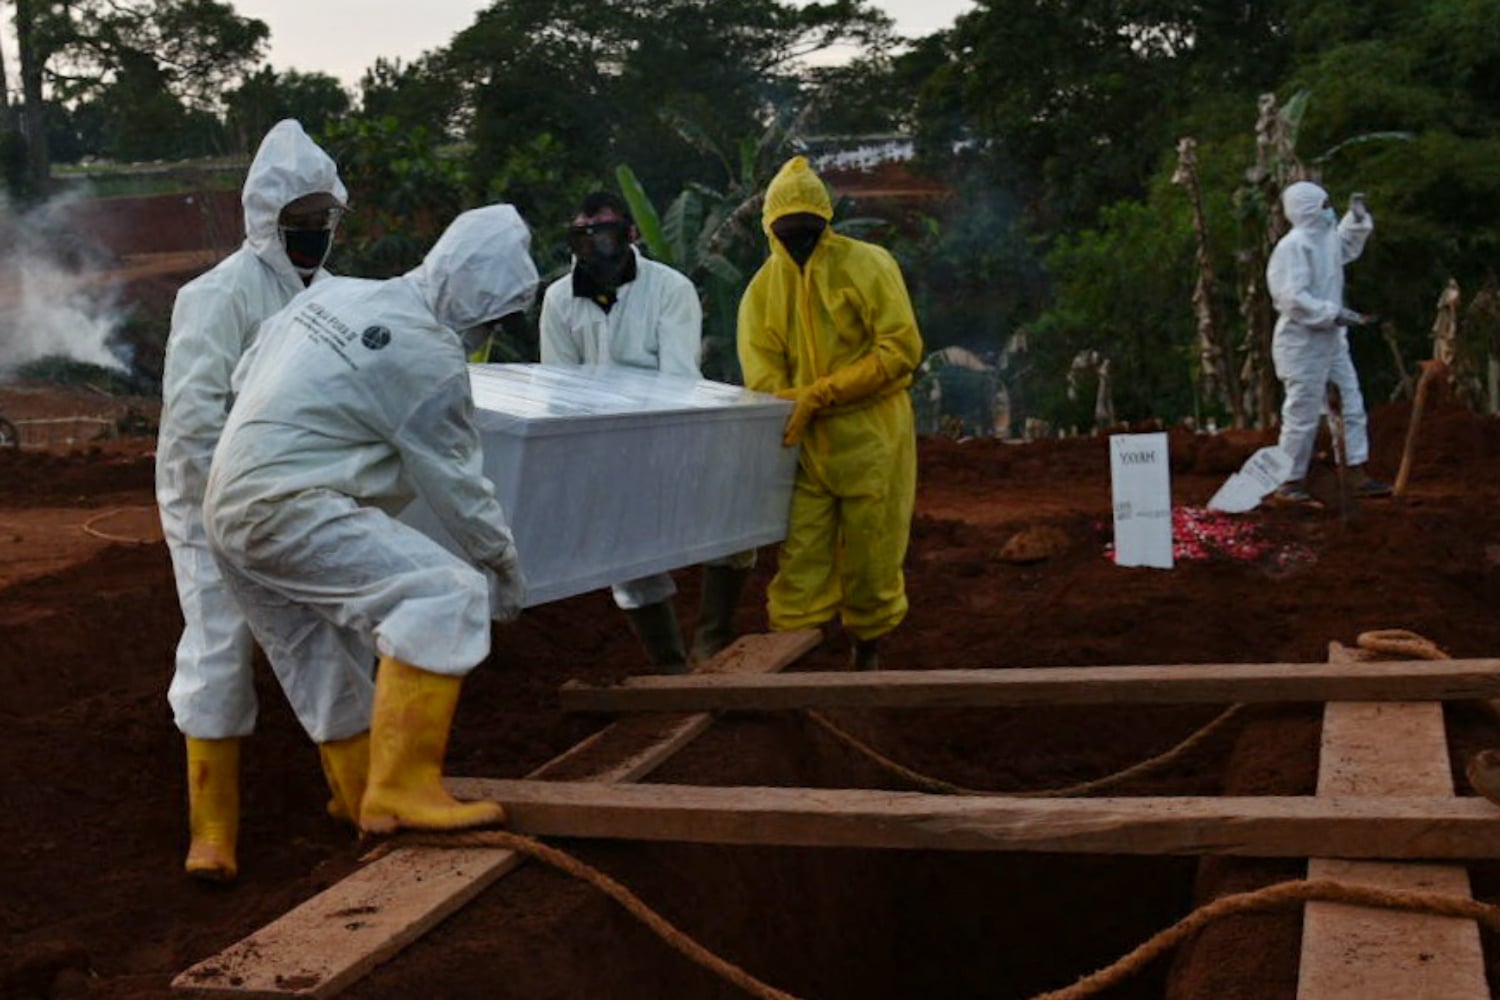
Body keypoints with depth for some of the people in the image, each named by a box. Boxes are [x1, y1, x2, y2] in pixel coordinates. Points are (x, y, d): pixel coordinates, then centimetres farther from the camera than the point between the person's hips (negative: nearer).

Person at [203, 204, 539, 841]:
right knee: (446, 595, -18)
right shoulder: (429, 357, -13)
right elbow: (456, 482, -6)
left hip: (230, 512, 10)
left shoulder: (335, 293, 11)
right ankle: (403, 789, -20)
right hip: (292, 512, -10)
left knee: (325, 664, 20)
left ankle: (364, 798, 34)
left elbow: (242, 377, 19)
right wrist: (504, 569, 6)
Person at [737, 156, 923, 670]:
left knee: (871, 560, 7)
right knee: (799, 561, -1)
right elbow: (764, 380, 0)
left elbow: (902, 349, -13)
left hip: (871, 439, -2)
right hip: (804, 446, 2)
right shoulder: (763, 289, 5)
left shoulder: (867, 265, -5)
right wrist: (794, 411, -22)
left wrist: (818, 394, -17)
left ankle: (867, 655, 28)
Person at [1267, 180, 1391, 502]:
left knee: (1352, 406, 9)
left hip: (1331, 340, 10)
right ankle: (1290, 483, 9)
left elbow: (1347, 246, 37)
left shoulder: (1326, 238, 12)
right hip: (1303, 343, -10)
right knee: (1302, 415, -3)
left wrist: (1358, 219, 23)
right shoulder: (1293, 246, -18)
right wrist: (1335, 314, -23)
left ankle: (1359, 476, 14)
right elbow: (1293, 299, -25)